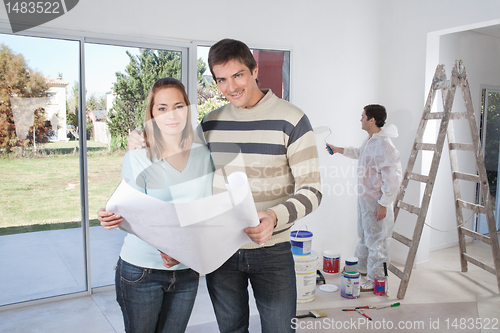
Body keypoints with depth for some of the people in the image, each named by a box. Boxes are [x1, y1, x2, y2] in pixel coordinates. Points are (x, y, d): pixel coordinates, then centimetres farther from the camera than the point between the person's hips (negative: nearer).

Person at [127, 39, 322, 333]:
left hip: (271, 250, -3)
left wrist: (276, 217, -30)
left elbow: (311, 190, -11)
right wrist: (146, 146, 2)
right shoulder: (211, 123, 5)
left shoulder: (291, 120, -9)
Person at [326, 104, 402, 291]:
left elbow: (393, 178, -26)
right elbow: (359, 153, 29)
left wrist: (383, 204, -23)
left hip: (376, 202, -10)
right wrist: (338, 150, 34)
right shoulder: (370, 141, 6)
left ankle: (375, 280, 16)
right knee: (364, 235, 24)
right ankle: (362, 267, 41)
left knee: (376, 241, 2)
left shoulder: (384, 146, -25)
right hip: (364, 198, 10)